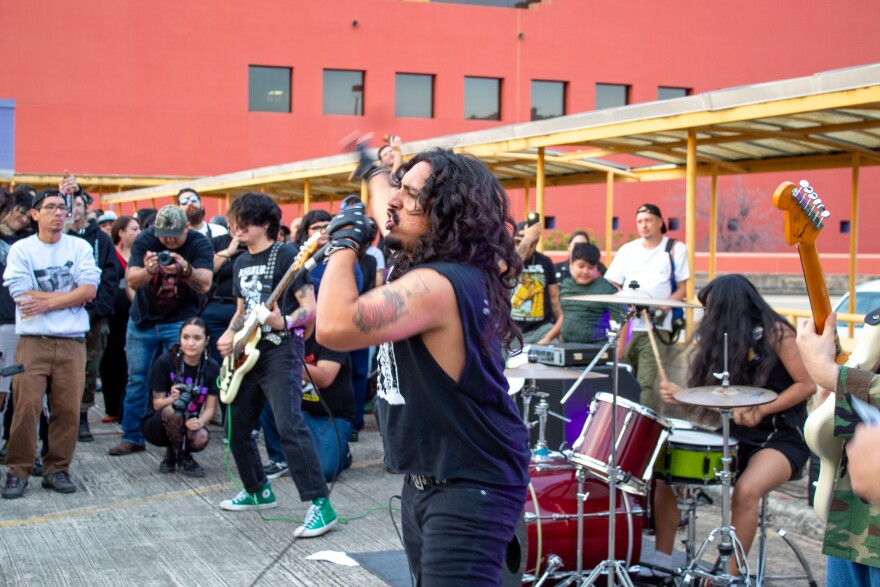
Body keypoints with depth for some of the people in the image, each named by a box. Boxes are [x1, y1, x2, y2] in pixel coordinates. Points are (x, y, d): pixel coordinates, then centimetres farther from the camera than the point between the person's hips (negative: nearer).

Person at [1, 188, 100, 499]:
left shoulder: (80, 247, 8)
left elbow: (90, 289, -4)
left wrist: (46, 303, -10)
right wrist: (72, 297, -5)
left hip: (72, 342, 2)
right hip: (33, 341, -2)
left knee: (68, 410, 1)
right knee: (26, 407, -7)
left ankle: (57, 470, 13)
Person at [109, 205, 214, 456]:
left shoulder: (199, 244, -13)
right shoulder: (145, 240, -11)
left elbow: (204, 285, -25)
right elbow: (131, 281, -18)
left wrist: (185, 270, -45)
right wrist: (148, 270, -40)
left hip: (179, 321, -2)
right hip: (143, 320, 2)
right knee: (136, 379, 6)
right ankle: (132, 437, 16)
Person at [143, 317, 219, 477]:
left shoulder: (211, 367, -8)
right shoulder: (165, 361, -16)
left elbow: (210, 407, -7)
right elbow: (157, 403, -14)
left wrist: (199, 422, -30)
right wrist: (171, 399, -37)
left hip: (189, 423, 2)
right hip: (156, 425, -2)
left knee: (201, 438, -32)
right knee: (172, 410, -36)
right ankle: (182, 457, -10)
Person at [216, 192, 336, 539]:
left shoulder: (285, 255, -7)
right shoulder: (241, 262, 17)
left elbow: (310, 308, -12)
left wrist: (284, 322, -31)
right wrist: (229, 336, 7)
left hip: (280, 350, -9)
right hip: (247, 353, 9)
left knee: (289, 425, -21)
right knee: (237, 428, 13)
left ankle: (320, 505, -21)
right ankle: (258, 491, 32)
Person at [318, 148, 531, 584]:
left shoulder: (439, 284, -26)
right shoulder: (451, 268, 6)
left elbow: (335, 329, -34)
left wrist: (345, 242, -21)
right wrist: (374, 170, 42)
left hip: (471, 486, -11)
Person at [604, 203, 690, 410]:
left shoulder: (676, 249, 7)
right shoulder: (627, 250, 16)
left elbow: (681, 289, 5)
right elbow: (612, 285, 16)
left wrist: (664, 305, -13)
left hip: (655, 327, -3)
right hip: (625, 325, 3)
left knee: (647, 383, -14)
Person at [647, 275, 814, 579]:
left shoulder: (775, 333, -10)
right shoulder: (724, 339, 8)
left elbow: (807, 384, -12)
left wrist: (760, 411, -20)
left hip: (781, 438, -7)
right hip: (736, 435, 7)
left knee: (746, 490, -35)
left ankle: (731, 576, -23)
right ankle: (661, 563, 0)